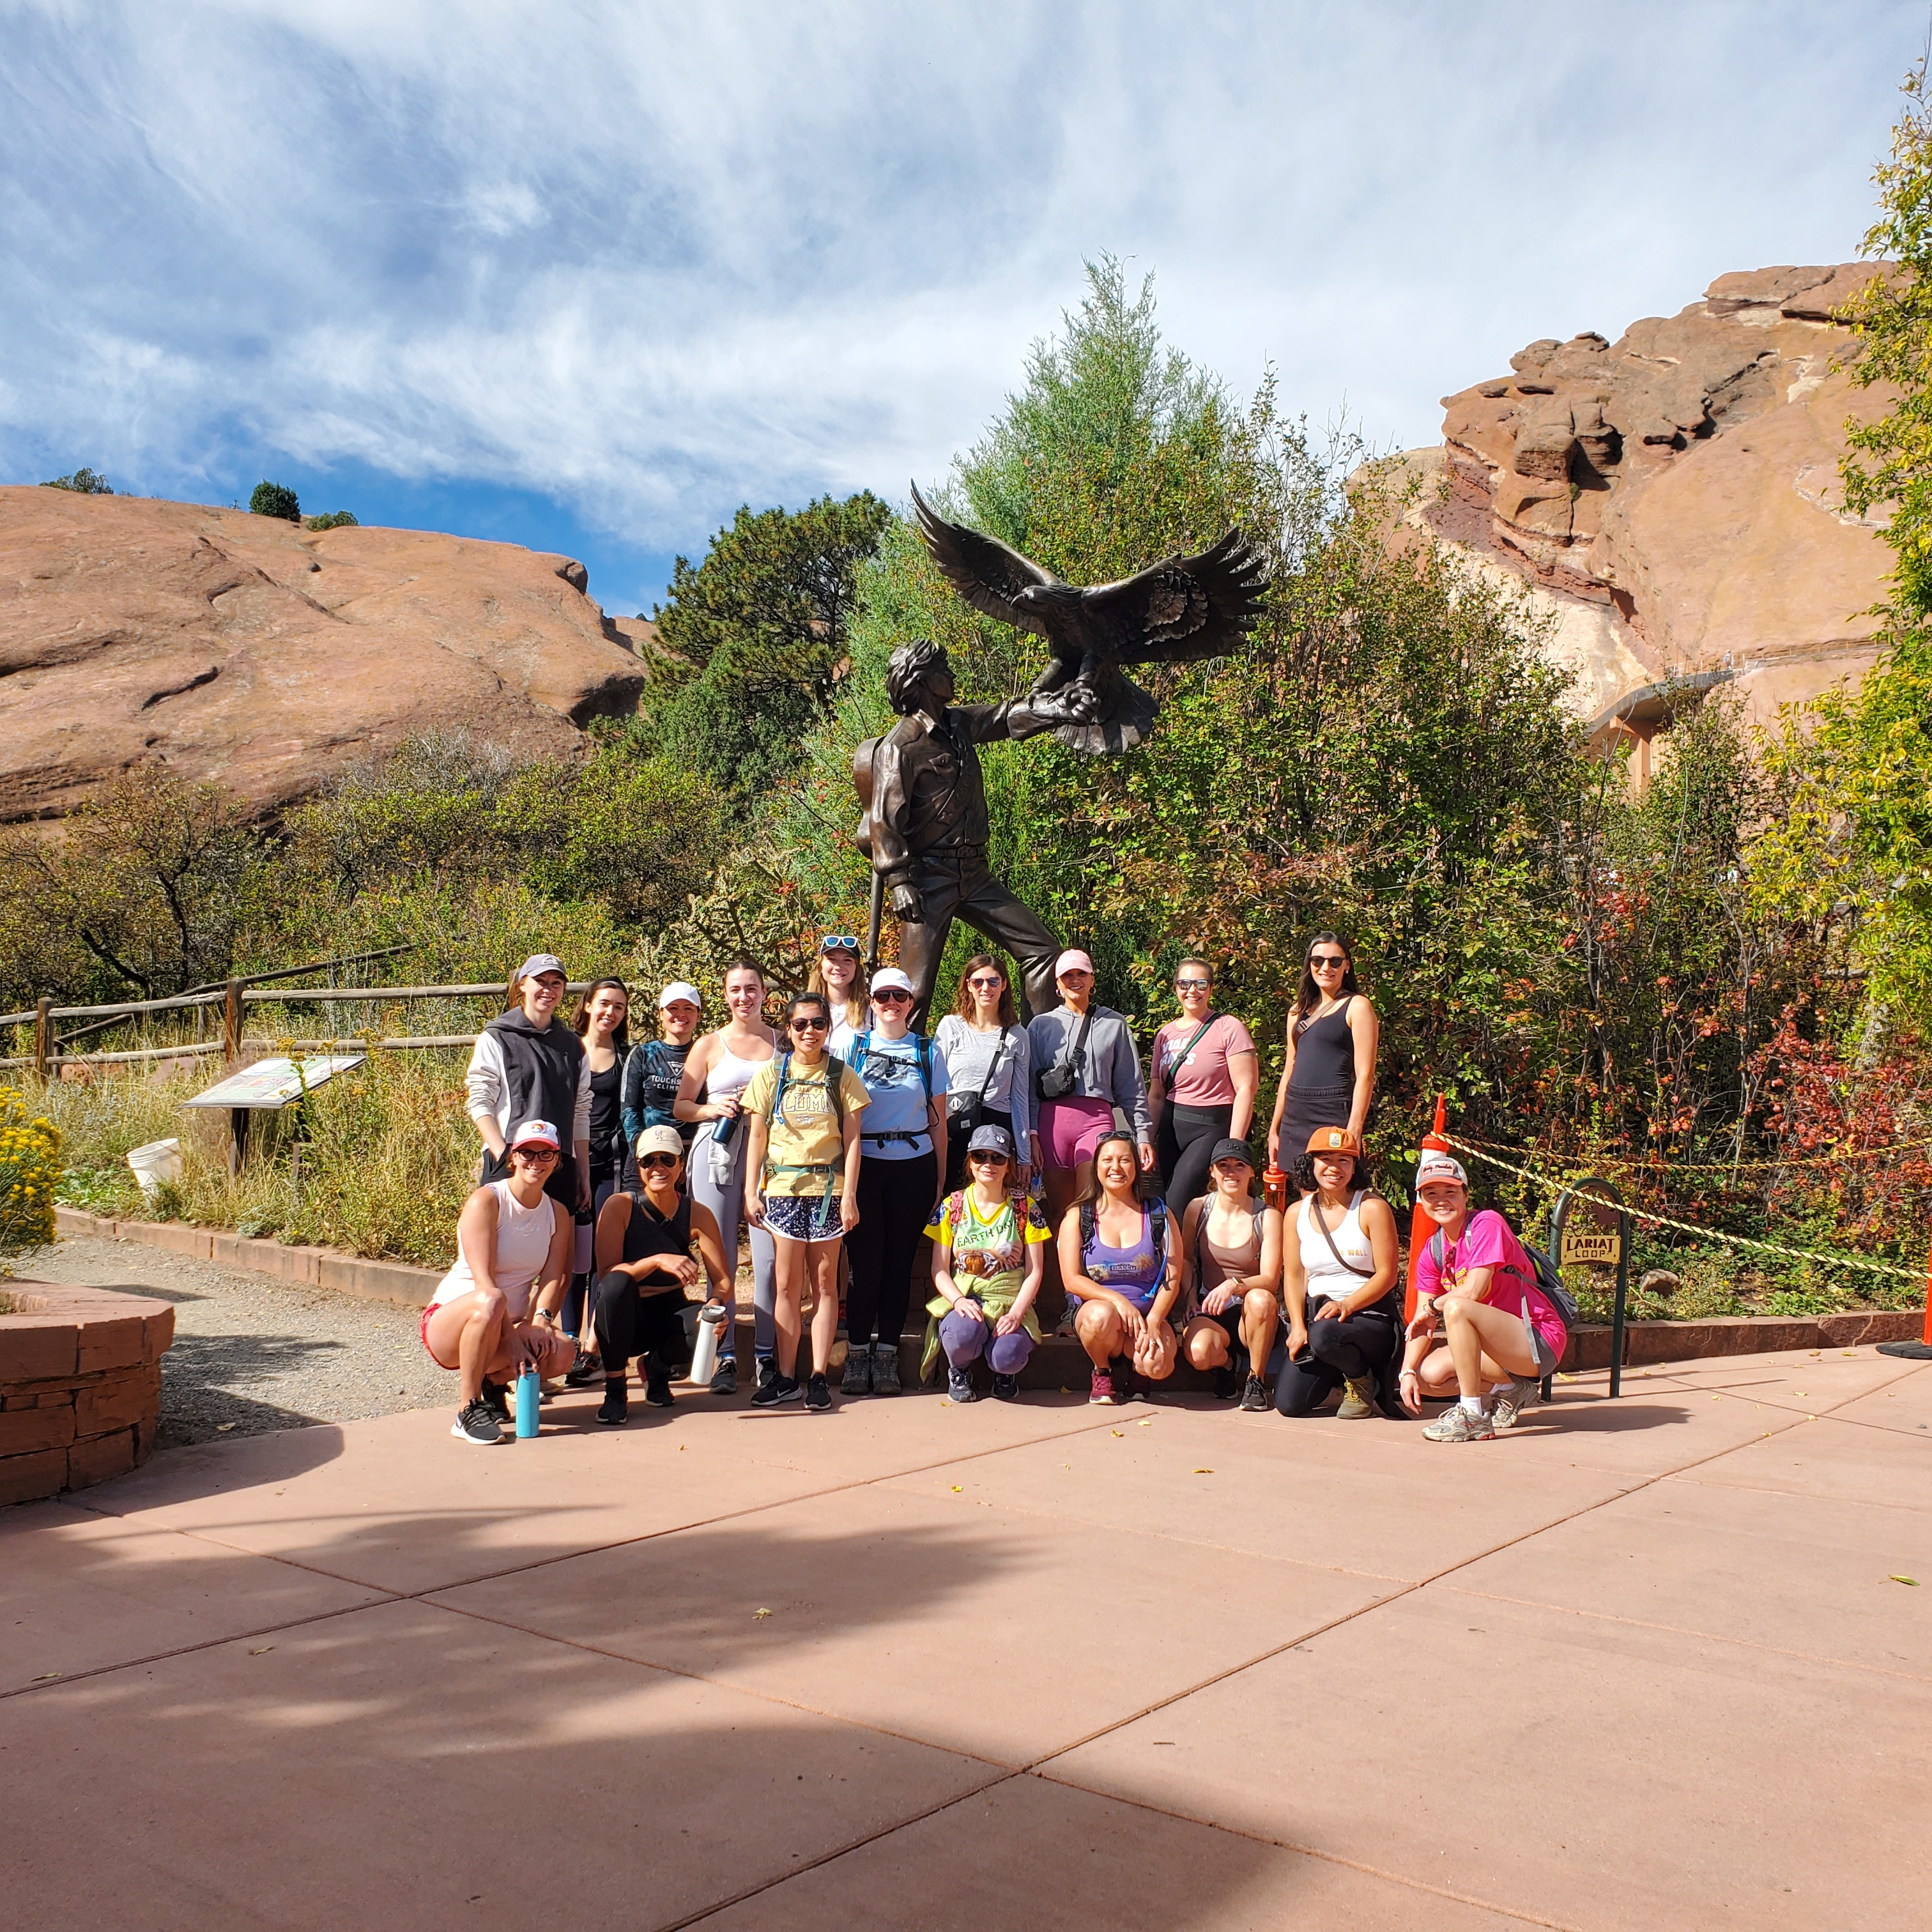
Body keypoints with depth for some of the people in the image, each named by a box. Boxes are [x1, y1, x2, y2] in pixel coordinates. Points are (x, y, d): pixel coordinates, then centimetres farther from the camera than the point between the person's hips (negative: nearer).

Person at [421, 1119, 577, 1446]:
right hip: (449, 1322, -5)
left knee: (562, 1351, -26)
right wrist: (512, 1338, -30)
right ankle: (468, 1411, -25)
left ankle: (491, 1381, 4)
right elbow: (484, 1281, -22)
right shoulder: (485, 1202, -13)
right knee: (489, 1303, -40)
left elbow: (553, 1277, -5)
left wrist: (540, 1319, -24)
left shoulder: (558, 1213, 6)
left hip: (510, 1325, 5)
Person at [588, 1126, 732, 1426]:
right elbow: (606, 1274, -22)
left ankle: (657, 1369, 9)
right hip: (624, 1319, -2)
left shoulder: (698, 1215, -6)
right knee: (618, 1282, -35)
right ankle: (614, 1390, -16)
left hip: (667, 1315, 3)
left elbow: (723, 1281, -10)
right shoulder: (620, 1206, -12)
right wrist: (657, 1261, -36)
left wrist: (715, 1305, -33)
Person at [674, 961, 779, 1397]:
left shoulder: (782, 1042, 12)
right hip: (718, 1152, 0)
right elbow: (680, 1106, 12)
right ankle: (725, 1357, 8)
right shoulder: (709, 1045, 10)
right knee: (720, 1259, 0)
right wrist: (712, 1109, -7)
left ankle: (766, 1355, 7)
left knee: (769, 1258, -4)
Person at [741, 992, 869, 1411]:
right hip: (783, 1188, 0)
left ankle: (818, 1376, 7)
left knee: (825, 1281, 2)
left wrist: (849, 1195, -3)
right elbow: (757, 1135, 7)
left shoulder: (842, 1076, 6)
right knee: (788, 1284, 1)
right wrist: (751, 1191, 1)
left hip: (828, 1187, 0)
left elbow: (852, 1139, 4)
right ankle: (786, 1376, 8)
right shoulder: (770, 1074, 7)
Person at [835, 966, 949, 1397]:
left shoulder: (928, 1052, 9)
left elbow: (938, 1121, 10)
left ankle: (887, 1353, 11)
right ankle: (857, 1353, 7)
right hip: (862, 1164, -1)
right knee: (865, 1260, -3)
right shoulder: (850, 1045, 6)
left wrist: (940, 1181, 7)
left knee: (899, 1260, 3)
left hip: (914, 1167, 1)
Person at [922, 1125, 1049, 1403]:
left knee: (1007, 1357, -31)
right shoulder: (953, 1206, 5)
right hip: (962, 1299, 0)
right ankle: (959, 1370, 1)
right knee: (964, 1333, -36)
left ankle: (1004, 1372, 9)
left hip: (1010, 1302, 0)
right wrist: (959, 1300, -18)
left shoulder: (1024, 1208, 3)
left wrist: (1016, 1313, -16)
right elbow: (939, 1270, 3)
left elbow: (1035, 1272, 1)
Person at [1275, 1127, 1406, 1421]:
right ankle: (1334, 1373, 20)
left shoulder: (1372, 1208, -6)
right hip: (1316, 1313, 4)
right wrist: (1297, 1327, -7)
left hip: (1370, 1314, -4)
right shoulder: (1298, 1212, 7)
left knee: (1324, 1335, -39)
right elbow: (1293, 1276, 7)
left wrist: (1346, 1305, -23)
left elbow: (1387, 1274, -9)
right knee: (1288, 1404, -13)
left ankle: (1363, 1380, -4)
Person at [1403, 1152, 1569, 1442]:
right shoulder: (1432, 1251, 7)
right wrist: (1407, 1372, -12)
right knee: (1428, 1374, -11)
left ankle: (1474, 1417, -22)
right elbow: (1422, 1323, 3)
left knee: (1456, 1307, -31)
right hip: (1499, 1340, 8)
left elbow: (1474, 1290, -25)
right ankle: (1512, 1390, 12)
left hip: (1539, 1339, -8)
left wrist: (1432, 1307, -7)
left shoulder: (1487, 1223, -14)